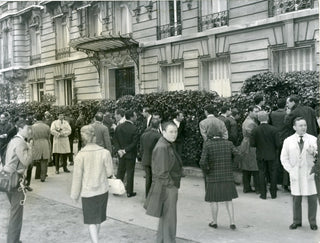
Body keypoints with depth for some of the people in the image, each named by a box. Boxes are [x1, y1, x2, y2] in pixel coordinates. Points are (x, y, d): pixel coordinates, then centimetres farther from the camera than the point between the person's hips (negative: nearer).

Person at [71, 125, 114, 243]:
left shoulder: (80, 155, -15)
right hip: (102, 190, 3)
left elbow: (77, 177, -9)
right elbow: (109, 172, -5)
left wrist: (75, 194, 2)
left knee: (91, 221, 8)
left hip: (87, 192, -2)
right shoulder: (105, 152, -11)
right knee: (98, 218, 20)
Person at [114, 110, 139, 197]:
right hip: (130, 154, -5)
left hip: (121, 154, 5)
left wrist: (119, 150, -4)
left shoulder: (119, 127, 0)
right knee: (130, 173, 5)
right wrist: (125, 150, -12)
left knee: (120, 171, 16)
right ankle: (129, 192, 13)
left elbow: (115, 140, 0)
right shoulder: (134, 129, -18)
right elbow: (134, 143, -19)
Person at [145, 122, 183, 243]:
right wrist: (172, 186, -17)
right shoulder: (162, 148, -21)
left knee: (165, 217, 22)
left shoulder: (169, 145, 10)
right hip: (166, 187, -10)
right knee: (169, 218, 0)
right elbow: (162, 172, -23)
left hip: (170, 186, 10)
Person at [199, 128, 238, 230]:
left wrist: (206, 171, 0)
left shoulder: (207, 145, -9)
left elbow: (203, 162, -17)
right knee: (228, 200, 13)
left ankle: (214, 222, 22)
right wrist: (230, 167, 7)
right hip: (228, 176, 3)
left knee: (213, 200, 12)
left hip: (213, 177, -3)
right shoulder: (228, 143, 1)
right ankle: (232, 223, 10)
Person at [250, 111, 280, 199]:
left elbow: (252, 144, -10)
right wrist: (273, 147, 10)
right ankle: (273, 193, 17)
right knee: (273, 174, 10)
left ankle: (263, 194, 11)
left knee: (262, 174, 8)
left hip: (260, 156, 0)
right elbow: (277, 144, -12)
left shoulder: (255, 130, -10)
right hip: (272, 155, 0)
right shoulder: (273, 129, -12)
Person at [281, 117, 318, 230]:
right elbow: (284, 158, 6)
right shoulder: (288, 141, 5)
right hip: (295, 174, 0)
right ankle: (297, 221, 20)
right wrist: (290, 170, -4)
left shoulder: (313, 139, 6)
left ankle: (313, 222, 17)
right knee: (296, 198, 6)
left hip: (310, 173, 0)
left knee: (312, 198, 2)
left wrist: (313, 152, -19)